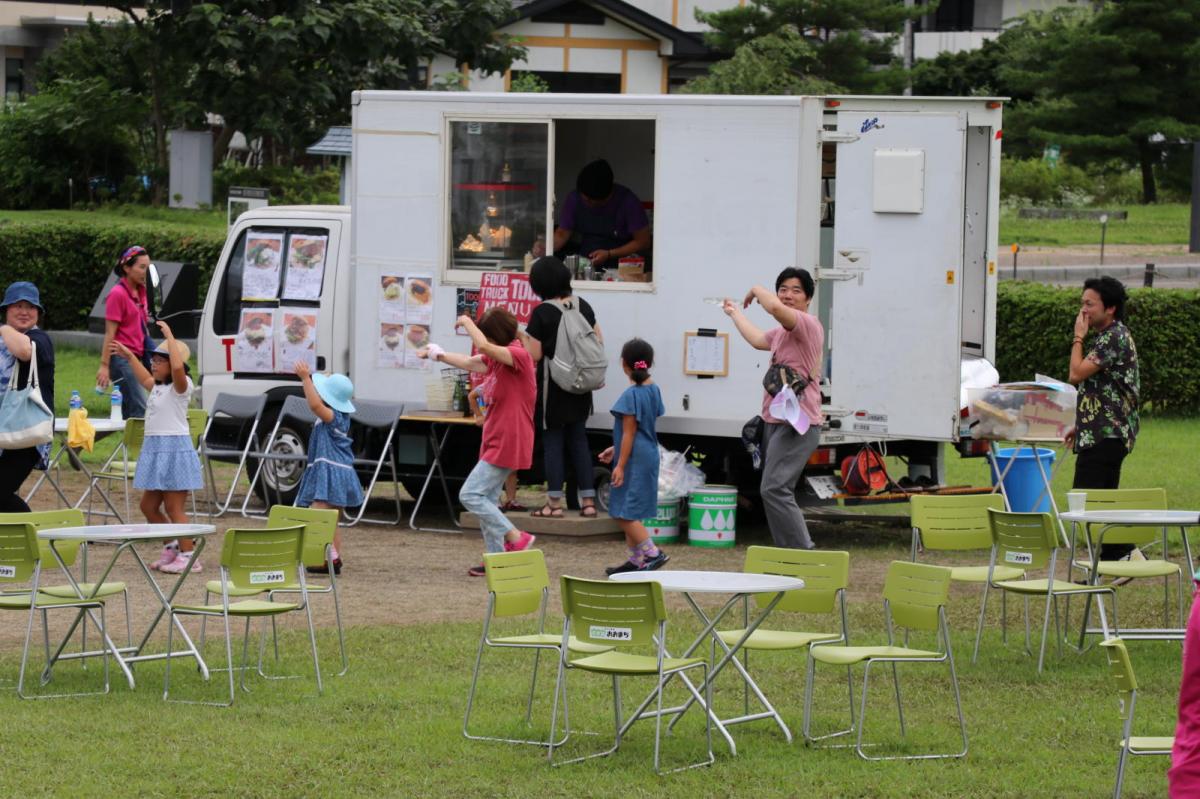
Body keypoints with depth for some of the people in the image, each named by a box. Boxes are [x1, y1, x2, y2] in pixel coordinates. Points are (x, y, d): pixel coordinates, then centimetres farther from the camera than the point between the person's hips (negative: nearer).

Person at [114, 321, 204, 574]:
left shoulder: (181, 386, -10)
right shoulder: (158, 387, 16)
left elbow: (178, 367, -32)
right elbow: (144, 378, 39)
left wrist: (169, 336, -25)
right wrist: (129, 356, 42)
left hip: (175, 449, -9)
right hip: (154, 448, 9)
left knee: (173, 508, -7)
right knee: (149, 506, 14)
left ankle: (188, 556, -1)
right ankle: (172, 549, 25)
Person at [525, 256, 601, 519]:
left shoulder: (542, 313, -15)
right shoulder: (583, 306, 2)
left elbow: (535, 355, -14)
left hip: (552, 385, -5)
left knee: (552, 440, 2)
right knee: (579, 440, 11)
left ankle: (555, 503, 2)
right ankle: (588, 501, 9)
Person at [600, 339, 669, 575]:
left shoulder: (631, 394, -16)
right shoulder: (653, 390, 10)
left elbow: (629, 433, -17)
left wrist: (620, 465, -15)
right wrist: (616, 450, 22)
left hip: (634, 459, -9)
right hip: (649, 456, 9)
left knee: (624, 513, -9)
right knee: (630, 512, 15)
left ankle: (652, 553, -13)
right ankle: (637, 560, 19)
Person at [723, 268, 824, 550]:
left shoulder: (807, 324, -12)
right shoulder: (782, 331, 19)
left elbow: (775, 307, -31)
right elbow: (757, 339, 41)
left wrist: (756, 290, -10)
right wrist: (735, 313, 55)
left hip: (797, 425, -11)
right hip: (775, 422, 11)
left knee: (774, 489, -21)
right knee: (776, 492, 12)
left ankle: (804, 555, -22)